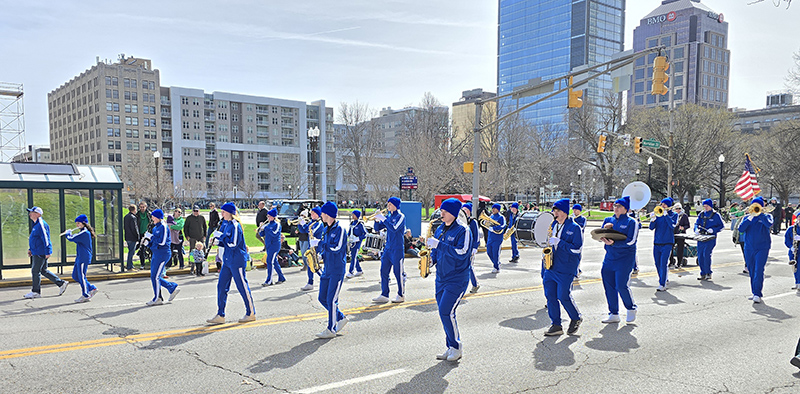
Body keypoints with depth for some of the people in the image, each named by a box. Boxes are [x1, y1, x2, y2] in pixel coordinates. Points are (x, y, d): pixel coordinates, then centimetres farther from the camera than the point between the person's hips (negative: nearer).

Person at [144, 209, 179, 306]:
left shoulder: (163, 227, -13)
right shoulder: (156, 227, 15)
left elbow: (162, 242, -20)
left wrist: (151, 236, -11)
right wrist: (149, 238, 1)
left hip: (162, 253, -10)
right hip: (156, 253, 10)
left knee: (155, 276, -6)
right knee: (154, 276, 10)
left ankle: (157, 299, 5)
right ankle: (173, 288, 21)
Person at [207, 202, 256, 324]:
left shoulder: (235, 226, -16)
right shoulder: (224, 224, 12)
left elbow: (233, 244, -22)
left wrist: (221, 236, -15)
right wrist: (219, 241, -1)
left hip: (237, 261, -9)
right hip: (227, 260, 9)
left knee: (242, 287, 0)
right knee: (221, 286, 7)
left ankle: (251, 313, 13)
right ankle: (220, 315, 13)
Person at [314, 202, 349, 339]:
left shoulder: (340, 229, -12)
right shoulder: (326, 229, 14)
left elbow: (337, 248, -22)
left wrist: (319, 243, -17)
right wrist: (317, 246, 2)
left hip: (337, 270, -9)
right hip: (327, 269, 9)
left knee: (332, 300, -7)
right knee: (322, 298, 9)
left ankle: (331, 329, 2)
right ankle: (341, 318, 24)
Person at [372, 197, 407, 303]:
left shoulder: (400, 216, -7)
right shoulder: (388, 216, 13)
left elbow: (394, 228, -23)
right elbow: (377, 228, 12)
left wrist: (383, 219, -20)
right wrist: (377, 219, -6)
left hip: (397, 249, -7)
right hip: (387, 248, 7)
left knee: (398, 272, 1)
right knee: (384, 271, 5)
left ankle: (401, 295, 13)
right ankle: (384, 295, 11)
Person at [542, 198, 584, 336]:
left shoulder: (575, 228, -6)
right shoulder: (552, 225, 13)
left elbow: (577, 249, -14)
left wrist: (558, 242, -19)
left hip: (565, 270, -6)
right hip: (550, 267, 6)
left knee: (563, 296, -4)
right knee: (550, 295, 3)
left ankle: (576, 319, 23)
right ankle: (555, 325, 14)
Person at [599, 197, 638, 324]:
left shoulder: (631, 222, -3)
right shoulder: (608, 220, 13)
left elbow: (630, 241, -13)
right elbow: (600, 236, 10)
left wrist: (614, 243, -25)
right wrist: (605, 229, -11)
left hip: (625, 258, -5)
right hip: (609, 257, 6)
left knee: (621, 285, -10)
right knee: (609, 285, 4)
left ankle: (631, 309, 17)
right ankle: (614, 314, 15)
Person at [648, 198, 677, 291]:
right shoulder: (658, 214, 10)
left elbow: (672, 225, -18)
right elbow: (651, 228, 0)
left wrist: (666, 214, -21)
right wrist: (652, 220, -18)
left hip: (667, 243, -4)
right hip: (657, 243, 4)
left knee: (663, 264, -11)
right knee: (658, 265, 9)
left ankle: (662, 285, -9)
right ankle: (664, 280, 28)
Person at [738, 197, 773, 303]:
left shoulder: (766, 216, 5)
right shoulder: (747, 217, 11)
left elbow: (769, 224, -19)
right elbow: (741, 229, -5)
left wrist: (759, 213, -18)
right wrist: (750, 218, -14)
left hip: (762, 247, -3)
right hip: (749, 248, 3)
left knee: (758, 271, -12)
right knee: (751, 271, 9)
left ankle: (757, 294, -10)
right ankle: (754, 293, 19)